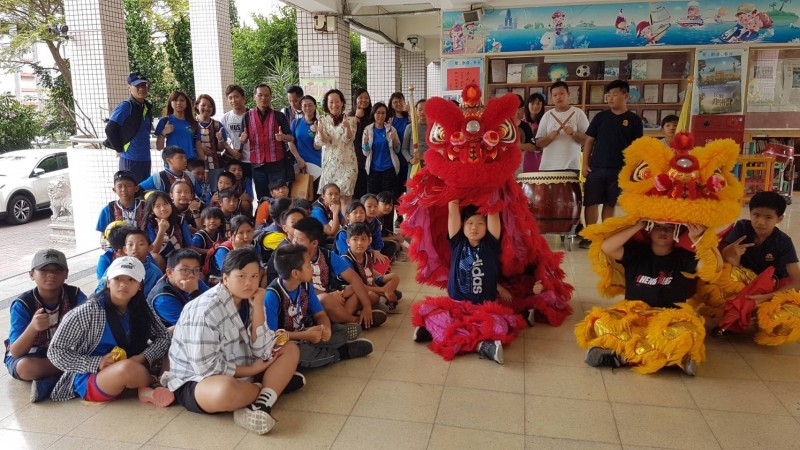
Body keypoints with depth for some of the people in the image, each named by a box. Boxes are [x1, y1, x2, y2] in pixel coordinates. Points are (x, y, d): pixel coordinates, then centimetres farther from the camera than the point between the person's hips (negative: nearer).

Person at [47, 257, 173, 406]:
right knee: (128, 368, -34)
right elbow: (55, 351, -11)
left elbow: (163, 337, 2)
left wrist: (143, 357, -17)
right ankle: (154, 385, -7)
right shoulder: (88, 311, -14)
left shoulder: (140, 309, 0)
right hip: (88, 380, -5)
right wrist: (97, 363, -21)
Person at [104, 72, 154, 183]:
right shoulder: (126, 106, -10)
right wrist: (119, 149, -8)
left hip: (145, 158, 7)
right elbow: (110, 129, -15)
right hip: (130, 160, -7)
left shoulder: (148, 107, 11)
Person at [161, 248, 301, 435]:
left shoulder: (249, 301, -1)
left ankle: (261, 404, -24)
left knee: (290, 349, -2)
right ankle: (277, 383, -10)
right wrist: (251, 371, -16)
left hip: (239, 374, 8)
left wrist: (257, 308, -17)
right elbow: (205, 366, -24)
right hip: (196, 380, -8)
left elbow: (263, 352, -8)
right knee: (226, 391, -41)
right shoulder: (207, 309, -22)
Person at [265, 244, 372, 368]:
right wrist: (304, 335, -30)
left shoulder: (306, 286, -4)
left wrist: (325, 329, -22)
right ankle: (340, 353, -14)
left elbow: (320, 315, 2)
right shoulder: (273, 294, -26)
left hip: (304, 334, 5)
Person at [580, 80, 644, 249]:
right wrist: (585, 164, -2)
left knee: (610, 204, 9)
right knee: (591, 202, 0)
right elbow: (589, 141, 6)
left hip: (619, 170, -1)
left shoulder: (634, 120, 2)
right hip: (596, 168, 1)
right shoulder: (600, 116, 5)